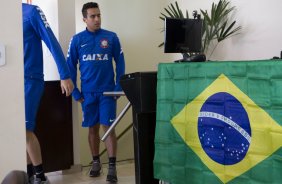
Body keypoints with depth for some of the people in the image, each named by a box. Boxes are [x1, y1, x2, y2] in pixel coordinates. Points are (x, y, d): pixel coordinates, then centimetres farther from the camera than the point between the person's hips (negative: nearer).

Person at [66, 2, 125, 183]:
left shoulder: (111, 37, -1)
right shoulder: (77, 40, 1)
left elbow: (120, 63, 1)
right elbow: (71, 66, 4)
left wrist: (119, 88, -6)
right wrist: (75, 92, 0)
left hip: (107, 91, -1)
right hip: (88, 92, 2)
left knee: (108, 127, -4)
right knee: (92, 128, 10)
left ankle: (112, 167, 0)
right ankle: (96, 162, 24)